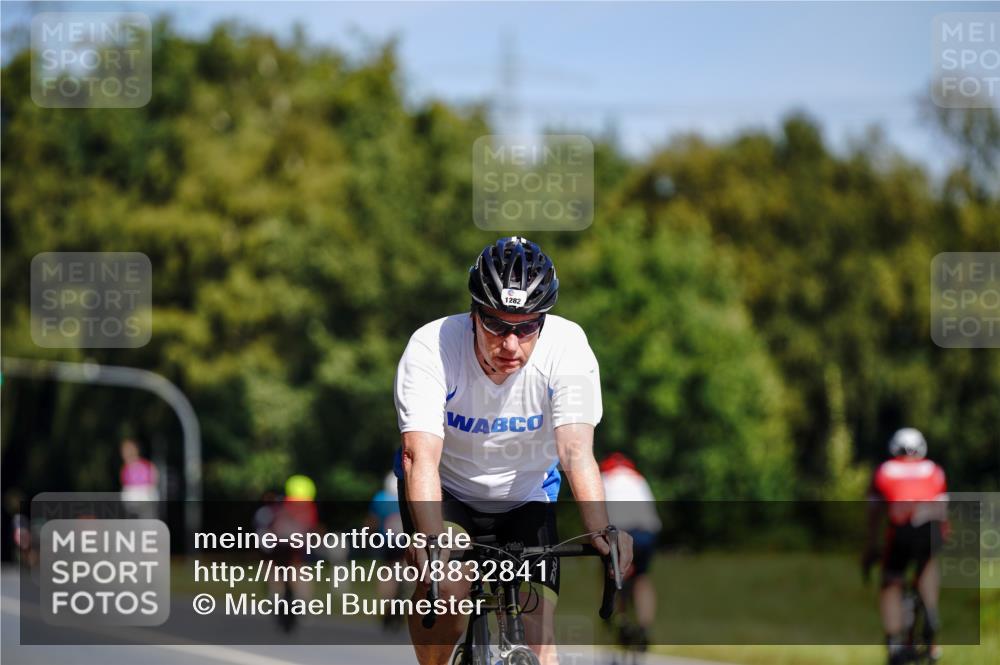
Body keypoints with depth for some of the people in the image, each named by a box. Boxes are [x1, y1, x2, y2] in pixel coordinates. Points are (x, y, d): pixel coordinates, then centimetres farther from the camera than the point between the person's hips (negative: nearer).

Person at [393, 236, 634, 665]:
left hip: (527, 496, 2)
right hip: (447, 490, -2)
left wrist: (601, 530, -51)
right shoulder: (431, 348, -29)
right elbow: (421, 454, -38)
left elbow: (576, 450, -34)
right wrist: (432, 542, -54)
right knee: (447, 589, -29)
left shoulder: (567, 346, -26)